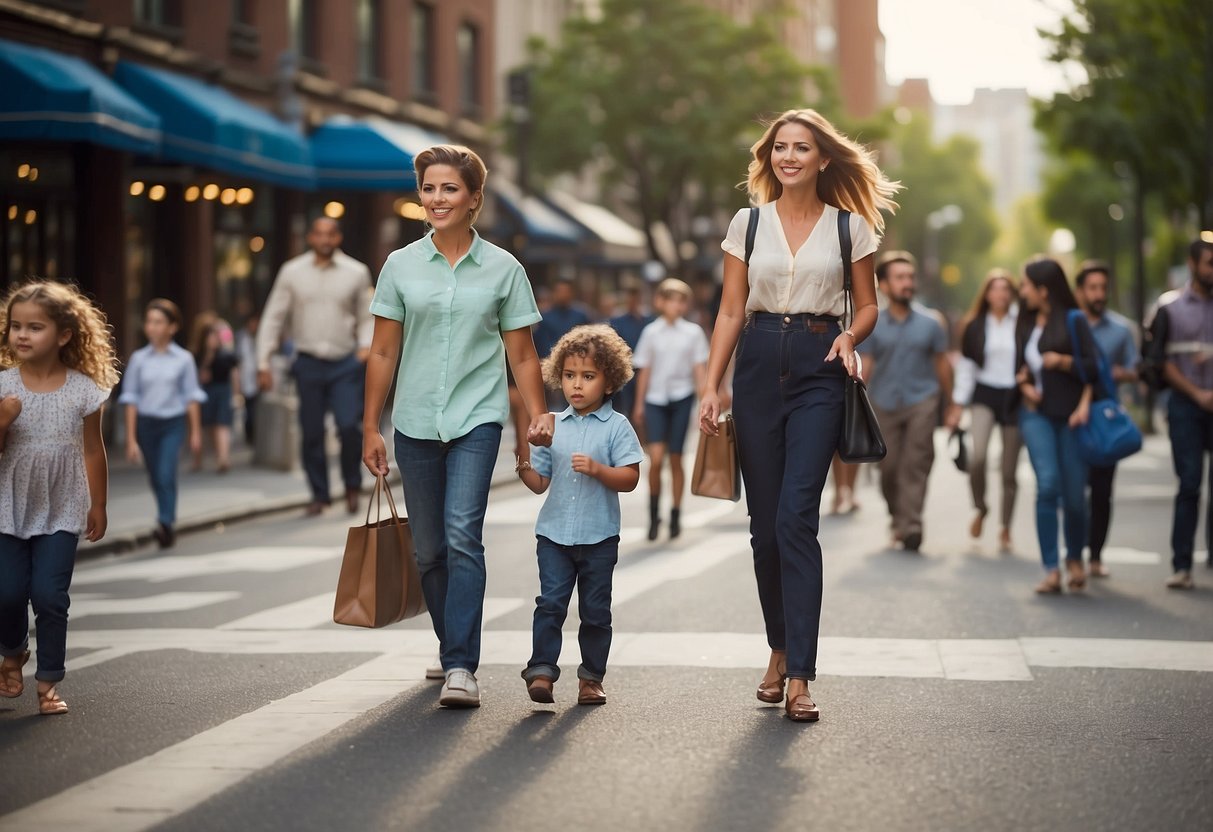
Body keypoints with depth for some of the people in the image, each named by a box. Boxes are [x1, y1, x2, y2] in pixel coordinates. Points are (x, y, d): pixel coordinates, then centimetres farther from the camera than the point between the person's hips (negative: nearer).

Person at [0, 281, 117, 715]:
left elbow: (92, 451, 3)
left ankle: (48, 682, 6)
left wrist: (98, 506, 8)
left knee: (49, 595, -6)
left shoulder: (84, 390, -6)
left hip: (62, 511, -1)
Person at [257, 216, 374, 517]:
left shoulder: (356, 273, 4)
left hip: (345, 363, -1)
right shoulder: (292, 272, 3)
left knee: (349, 426, -13)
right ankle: (319, 495, 18)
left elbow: (367, 316, 12)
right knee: (311, 433, 3)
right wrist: (263, 362, 2)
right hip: (308, 364, 1)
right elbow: (273, 317, 6)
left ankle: (352, 485, 10)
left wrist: (366, 345, -6)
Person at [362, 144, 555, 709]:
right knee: (429, 549, 9)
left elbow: (521, 355, 6)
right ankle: (450, 645, 30)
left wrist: (539, 416, -6)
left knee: (463, 536, -17)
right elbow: (382, 352, 8)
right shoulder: (401, 266, 5)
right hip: (415, 422, 3)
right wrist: (370, 427, 6)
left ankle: (462, 668, -18)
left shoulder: (503, 269, 3)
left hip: (477, 419, -2)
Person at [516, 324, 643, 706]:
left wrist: (597, 469, -23)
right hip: (554, 533, 2)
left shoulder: (617, 427, -2)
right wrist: (523, 468, -10)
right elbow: (540, 482, 9)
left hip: (599, 536, -2)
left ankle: (592, 677, 16)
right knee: (550, 602, -7)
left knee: (595, 610, 7)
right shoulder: (553, 427, 8)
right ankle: (541, 670, -7)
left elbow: (630, 478, -10)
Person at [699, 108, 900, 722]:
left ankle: (799, 676, -15)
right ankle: (780, 649, 23)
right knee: (764, 521, 5)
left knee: (796, 517, -14)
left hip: (819, 370, -3)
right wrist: (710, 387, 1)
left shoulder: (849, 226, 4)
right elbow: (731, 311, 9)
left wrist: (850, 336, -10)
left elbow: (867, 305, 12)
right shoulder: (748, 222, 8)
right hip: (758, 366, 3)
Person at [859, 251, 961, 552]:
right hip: (885, 403, 1)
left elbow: (942, 364, 10)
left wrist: (951, 405, 15)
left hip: (922, 400, -1)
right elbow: (864, 369, 3)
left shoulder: (930, 323, 3)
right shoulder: (873, 326, 3)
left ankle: (911, 526, -14)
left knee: (915, 464, -12)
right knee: (889, 468, 3)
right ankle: (898, 519, 24)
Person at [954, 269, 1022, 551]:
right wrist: (959, 403, 4)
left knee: (1009, 469, 5)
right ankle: (980, 509, 5)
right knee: (977, 456, -21)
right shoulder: (975, 326, 5)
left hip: (1014, 398, -1)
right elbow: (966, 365, 7)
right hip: (984, 394, 1)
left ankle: (1005, 528, 20)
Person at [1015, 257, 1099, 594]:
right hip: (1037, 412, 3)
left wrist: (1062, 361, -19)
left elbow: (1093, 367, -4)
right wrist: (1025, 385, 2)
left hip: (1071, 414, -3)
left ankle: (1075, 559, 25)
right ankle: (1051, 570, -11)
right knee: (1048, 485, -13)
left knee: (1075, 493, -1)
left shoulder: (1073, 320, -2)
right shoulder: (1025, 323, 13)